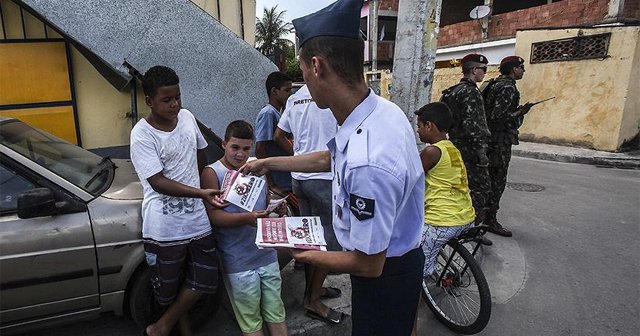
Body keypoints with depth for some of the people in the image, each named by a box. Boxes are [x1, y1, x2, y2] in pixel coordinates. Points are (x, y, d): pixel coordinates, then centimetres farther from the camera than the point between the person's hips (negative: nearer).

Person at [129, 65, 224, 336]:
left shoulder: (187, 117, 2)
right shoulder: (142, 134, -14)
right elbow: (158, 182, -20)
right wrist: (201, 193, -30)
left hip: (196, 217, 5)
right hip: (165, 227, -5)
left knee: (206, 280, 11)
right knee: (169, 288, 11)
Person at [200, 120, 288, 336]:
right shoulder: (212, 173, -7)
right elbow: (213, 215, -16)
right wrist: (247, 218, -30)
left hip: (267, 255, 4)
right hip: (239, 264, -4)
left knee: (276, 313, 16)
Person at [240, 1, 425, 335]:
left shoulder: (366, 163, -40)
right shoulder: (378, 109, -11)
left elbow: (368, 264, -27)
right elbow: (327, 158, 8)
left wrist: (309, 257, -9)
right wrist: (268, 163, 17)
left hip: (385, 277, -7)